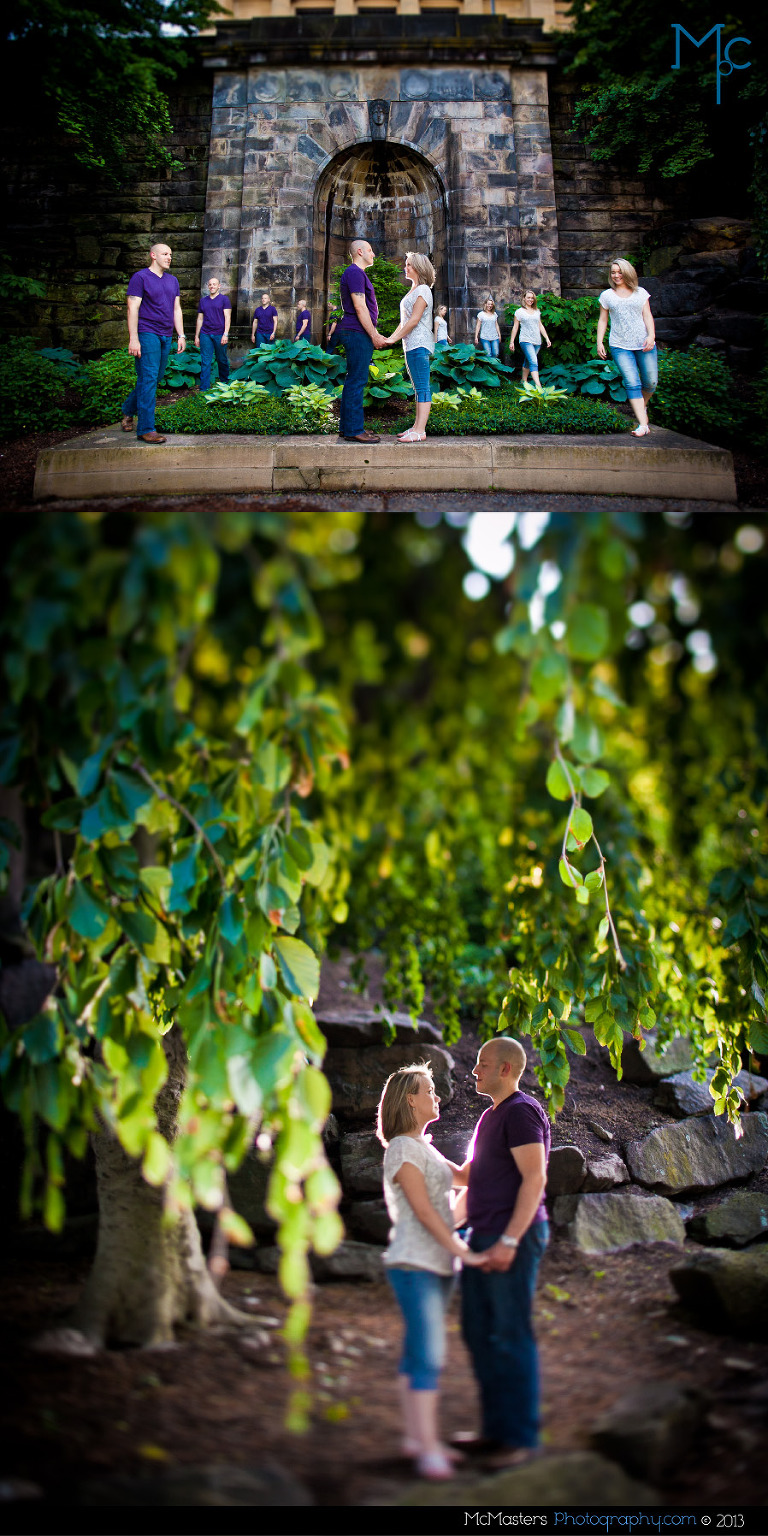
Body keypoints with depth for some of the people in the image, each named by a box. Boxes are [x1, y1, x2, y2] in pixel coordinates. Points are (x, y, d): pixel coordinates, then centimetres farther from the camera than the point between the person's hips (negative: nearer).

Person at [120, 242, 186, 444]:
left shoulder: (172, 281, 18)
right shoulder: (140, 277, -3)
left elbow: (176, 309, 21)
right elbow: (133, 308, -8)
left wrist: (181, 336, 12)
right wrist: (133, 339, -15)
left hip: (166, 336, 7)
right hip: (147, 334, -7)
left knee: (155, 379, 10)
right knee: (148, 379, -11)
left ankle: (128, 411, 30)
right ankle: (146, 429, -11)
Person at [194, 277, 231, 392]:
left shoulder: (224, 299, 4)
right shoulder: (203, 300, 15)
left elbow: (227, 317, -3)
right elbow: (200, 319, 17)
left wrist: (225, 334, -13)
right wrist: (196, 336, 13)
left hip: (219, 334, -3)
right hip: (205, 335, 3)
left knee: (222, 360, 6)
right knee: (205, 362, -3)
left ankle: (225, 384, 22)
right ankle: (204, 388, -4)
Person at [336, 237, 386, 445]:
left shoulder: (358, 273, 23)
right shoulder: (354, 273, -11)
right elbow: (359, 307, -18)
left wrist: (376, 334, 21)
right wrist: (374, 335, -17)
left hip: (355, 334, 11)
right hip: (357, 333, -11)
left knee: (353, 380, 12)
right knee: (357, 380, -11)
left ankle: (347, 427, 15)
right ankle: (353, 430, -11)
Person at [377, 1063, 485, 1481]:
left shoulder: (423, 1148, 16)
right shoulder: (402, 1150, -13)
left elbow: (462, 1176, 26)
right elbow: (423, 1211, -18)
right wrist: (461, 1252, -18)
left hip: (437, 1265, 9)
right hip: (414, 1264, -9)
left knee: (417, 1352, 11)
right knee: (429, 1355, -13)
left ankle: (416, 1437, 15)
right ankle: (428, 1449, -13)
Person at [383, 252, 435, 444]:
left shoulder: (423, 291, -10)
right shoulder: (413, 291, 20)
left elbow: (414, 320, -16)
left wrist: (395, 339, -14)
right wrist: (391, 337, 16)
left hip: (419, 344, -10)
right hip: (411, 345, 10)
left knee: (422, 387, -12)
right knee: (419, 388, 10)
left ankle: (420, 431, -16)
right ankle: (417, 427, 13)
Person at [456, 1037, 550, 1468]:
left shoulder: (522, 1112, -11)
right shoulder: (490, 1117, 20)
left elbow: (535, 1179, -19)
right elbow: (469, 1176, 29)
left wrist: (509, 1241, -23)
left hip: (514, 1235, -10)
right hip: (484, 1237, 10)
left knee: (511, 1335, -6)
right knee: (479, 1331, 11)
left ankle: (521, 1436, 2)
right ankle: (497, 1428, 19)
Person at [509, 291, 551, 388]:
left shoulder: (537, 311, 14)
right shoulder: (519, 312, 3)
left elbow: (540, 326, 19)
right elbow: (515, 327, 5)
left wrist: (547, 338, 14)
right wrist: (512, 341, 3)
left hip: (537, 341, 5)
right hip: (526, 340, -5)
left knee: (528, 362, 13)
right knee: (533, 362, -17)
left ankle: (524, 381, 28)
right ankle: (538, 386, -27)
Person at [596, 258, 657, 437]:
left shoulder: (641, 293, 12)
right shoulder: (607, 295, 12)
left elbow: (647, 316, 7)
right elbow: (602, 320, 14)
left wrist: (651, 335, -8)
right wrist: (599, 342, 4)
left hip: (643, 344, 1)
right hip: (620, 346, -1)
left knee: (650, 382, 0)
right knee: (632, 383, -13)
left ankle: (643, 405, 34)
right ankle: (643, 424, -17)